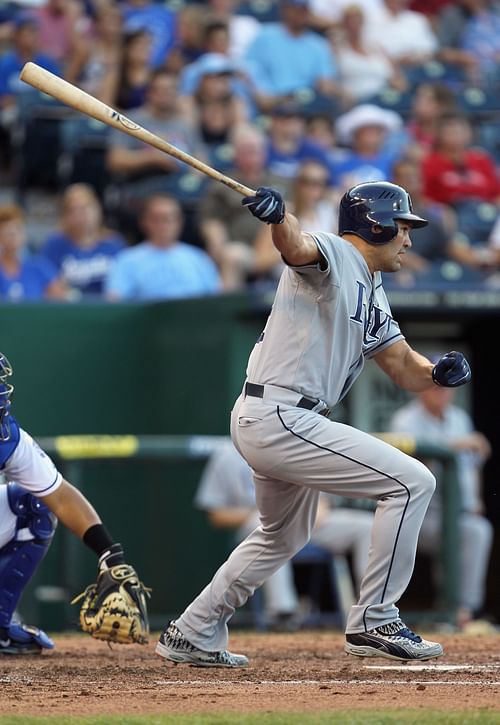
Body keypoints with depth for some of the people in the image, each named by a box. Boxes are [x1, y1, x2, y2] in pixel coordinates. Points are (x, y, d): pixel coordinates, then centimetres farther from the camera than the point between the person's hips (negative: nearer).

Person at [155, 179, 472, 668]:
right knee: (412, 482, -10)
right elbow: (296, 245, -32)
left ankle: (192, 635, 34)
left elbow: (403, 367, 20)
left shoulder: (371, 296, 20)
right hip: (280, 419, -11)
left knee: (284, 536, 29)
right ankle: (373, 624, -7)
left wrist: (440, 372, -2)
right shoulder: (333, 255, -9)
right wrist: (277, 215, -55)